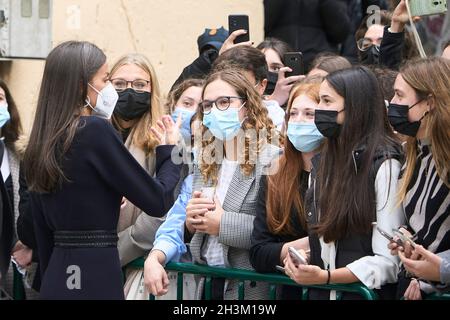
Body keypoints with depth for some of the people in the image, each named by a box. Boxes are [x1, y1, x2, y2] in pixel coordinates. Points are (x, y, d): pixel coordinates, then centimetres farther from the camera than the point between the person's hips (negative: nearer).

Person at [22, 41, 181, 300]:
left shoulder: (43, 141, 9)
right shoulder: (96, 130, -12)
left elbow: (43, 231, 14)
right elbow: (157, 202, -9)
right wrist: (171, 149, 7)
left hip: (58, 278, 7)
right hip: (97, 278, -7)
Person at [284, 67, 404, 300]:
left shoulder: (384, 165, -10)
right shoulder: (321, 162, 11)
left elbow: (388, 261, -14)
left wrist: (325, 277, -22)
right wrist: (299, 255, -1)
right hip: (319, 292, 6)